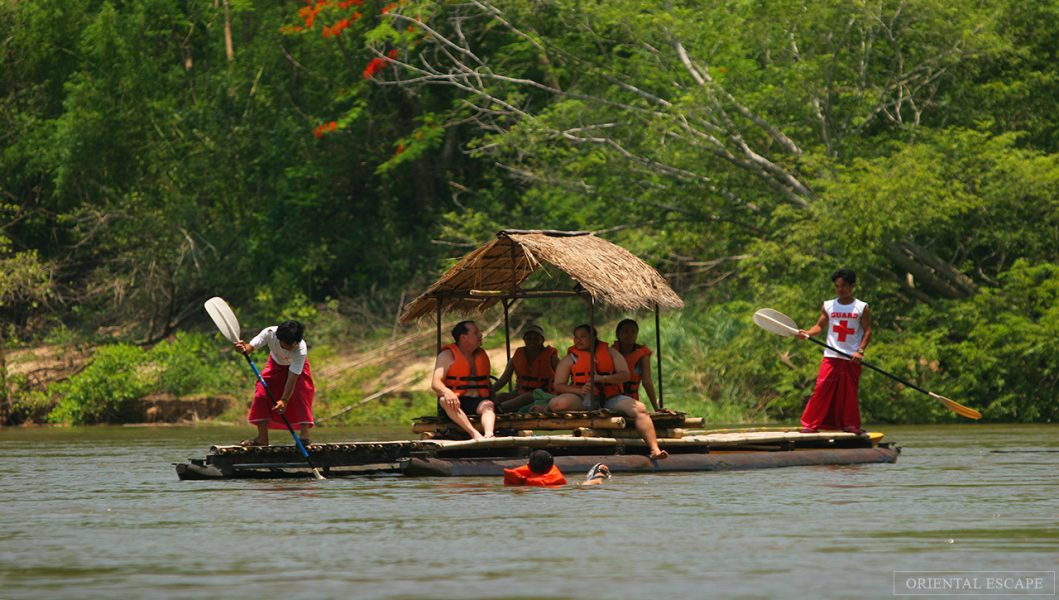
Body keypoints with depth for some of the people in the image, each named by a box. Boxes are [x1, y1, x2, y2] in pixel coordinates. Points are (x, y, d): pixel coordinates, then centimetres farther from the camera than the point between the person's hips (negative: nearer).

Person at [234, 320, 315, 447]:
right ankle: (262, 438, -5)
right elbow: (251, 347, -39)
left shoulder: (301, 351, -40)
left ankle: (304, 435, -19)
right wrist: (243, 348, -64)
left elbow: (292, 378, -41)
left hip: (297, 367, -3)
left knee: (301, 395, -24)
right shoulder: (269, 333, -36)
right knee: (261, 393, -11)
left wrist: (284, 400, -48)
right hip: (276, 365, 3)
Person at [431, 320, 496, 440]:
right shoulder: (447, 356, 3)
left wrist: (492, 397, 8)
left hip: (477, 402, 4)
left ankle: (489, 433, -60)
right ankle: (474, 433, -54)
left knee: (488, 405, -30)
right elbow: (435, 383, -11)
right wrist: (446, 392, -33)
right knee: (445, 401, -37)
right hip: (457, 402, -3)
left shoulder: (482, 355, 20)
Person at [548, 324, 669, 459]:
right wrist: (579, 390, -13)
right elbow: (558, 386, 6)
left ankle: (655, 450, -33)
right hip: (584, 400, -2)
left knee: (639, 409, -26)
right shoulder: (570, 359, 13)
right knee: (557, 403, -39)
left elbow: (625, 375, 4)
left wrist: (602, 378, -14)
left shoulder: (610, 353, 16)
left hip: (610, 399, 2)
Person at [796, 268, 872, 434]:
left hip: (852, 358, -1)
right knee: (822, 389, -7)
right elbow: (820, 326, 9)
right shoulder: (828, 306, 10)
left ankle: (850, 424, 12)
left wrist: (860, 351, -13)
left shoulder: (862, 308, 3)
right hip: (831, 356, 1)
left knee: (849, 392, 3)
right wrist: (807, 333, -12)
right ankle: (810, 424, -7)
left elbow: (867, 331, 0)